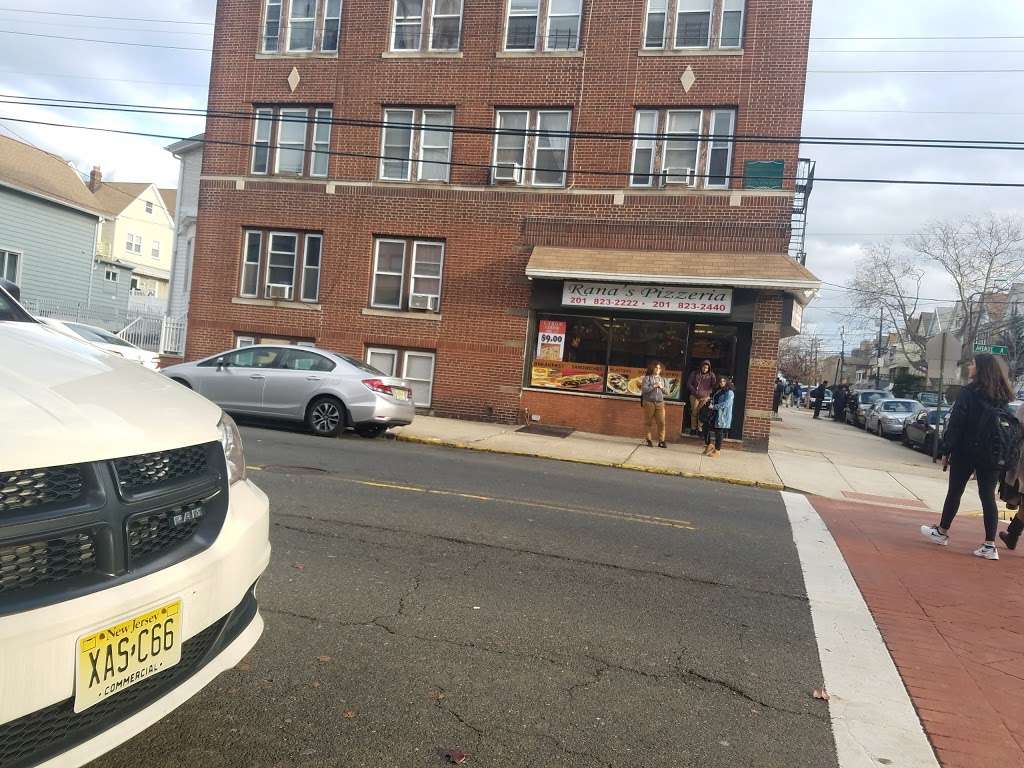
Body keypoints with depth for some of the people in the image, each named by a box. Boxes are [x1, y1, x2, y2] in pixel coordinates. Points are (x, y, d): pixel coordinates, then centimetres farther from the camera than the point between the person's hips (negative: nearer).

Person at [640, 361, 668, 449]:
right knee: (648, 422, 2)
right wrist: (654, 386, -14)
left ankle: (661, 441, -1)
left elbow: (667, 391, 12)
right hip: (649, 402, -3)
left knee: (661, 422, -5)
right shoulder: (647, 378, 2)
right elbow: (644, 389, -10)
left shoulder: (663, 379, 15)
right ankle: (649, 440, 10)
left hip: (660, 403, 3)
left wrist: (661, 387, -6)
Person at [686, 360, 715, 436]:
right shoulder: (694, 373, 5)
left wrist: (707, 393, -13)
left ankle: (700, 429, 1)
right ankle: (693, 428, 9)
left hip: (705, 397, 0)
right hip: (695, 396, 0)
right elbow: (689, 384, 3)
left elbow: (714, 386, 0)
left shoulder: (711, 375, 4)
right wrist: (695, 392, -7)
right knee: (694, 412, 1)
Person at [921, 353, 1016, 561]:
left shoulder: (969, 392, -11)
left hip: (966, 451, -4)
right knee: (988, 496, 7)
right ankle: (990, 545, 5)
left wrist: (946, 450, -9)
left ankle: (942, 532, 24)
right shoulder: (1002, 396, 6)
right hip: (992, 455, 4)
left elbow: (956, 423, -13)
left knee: (955, 491, 10)